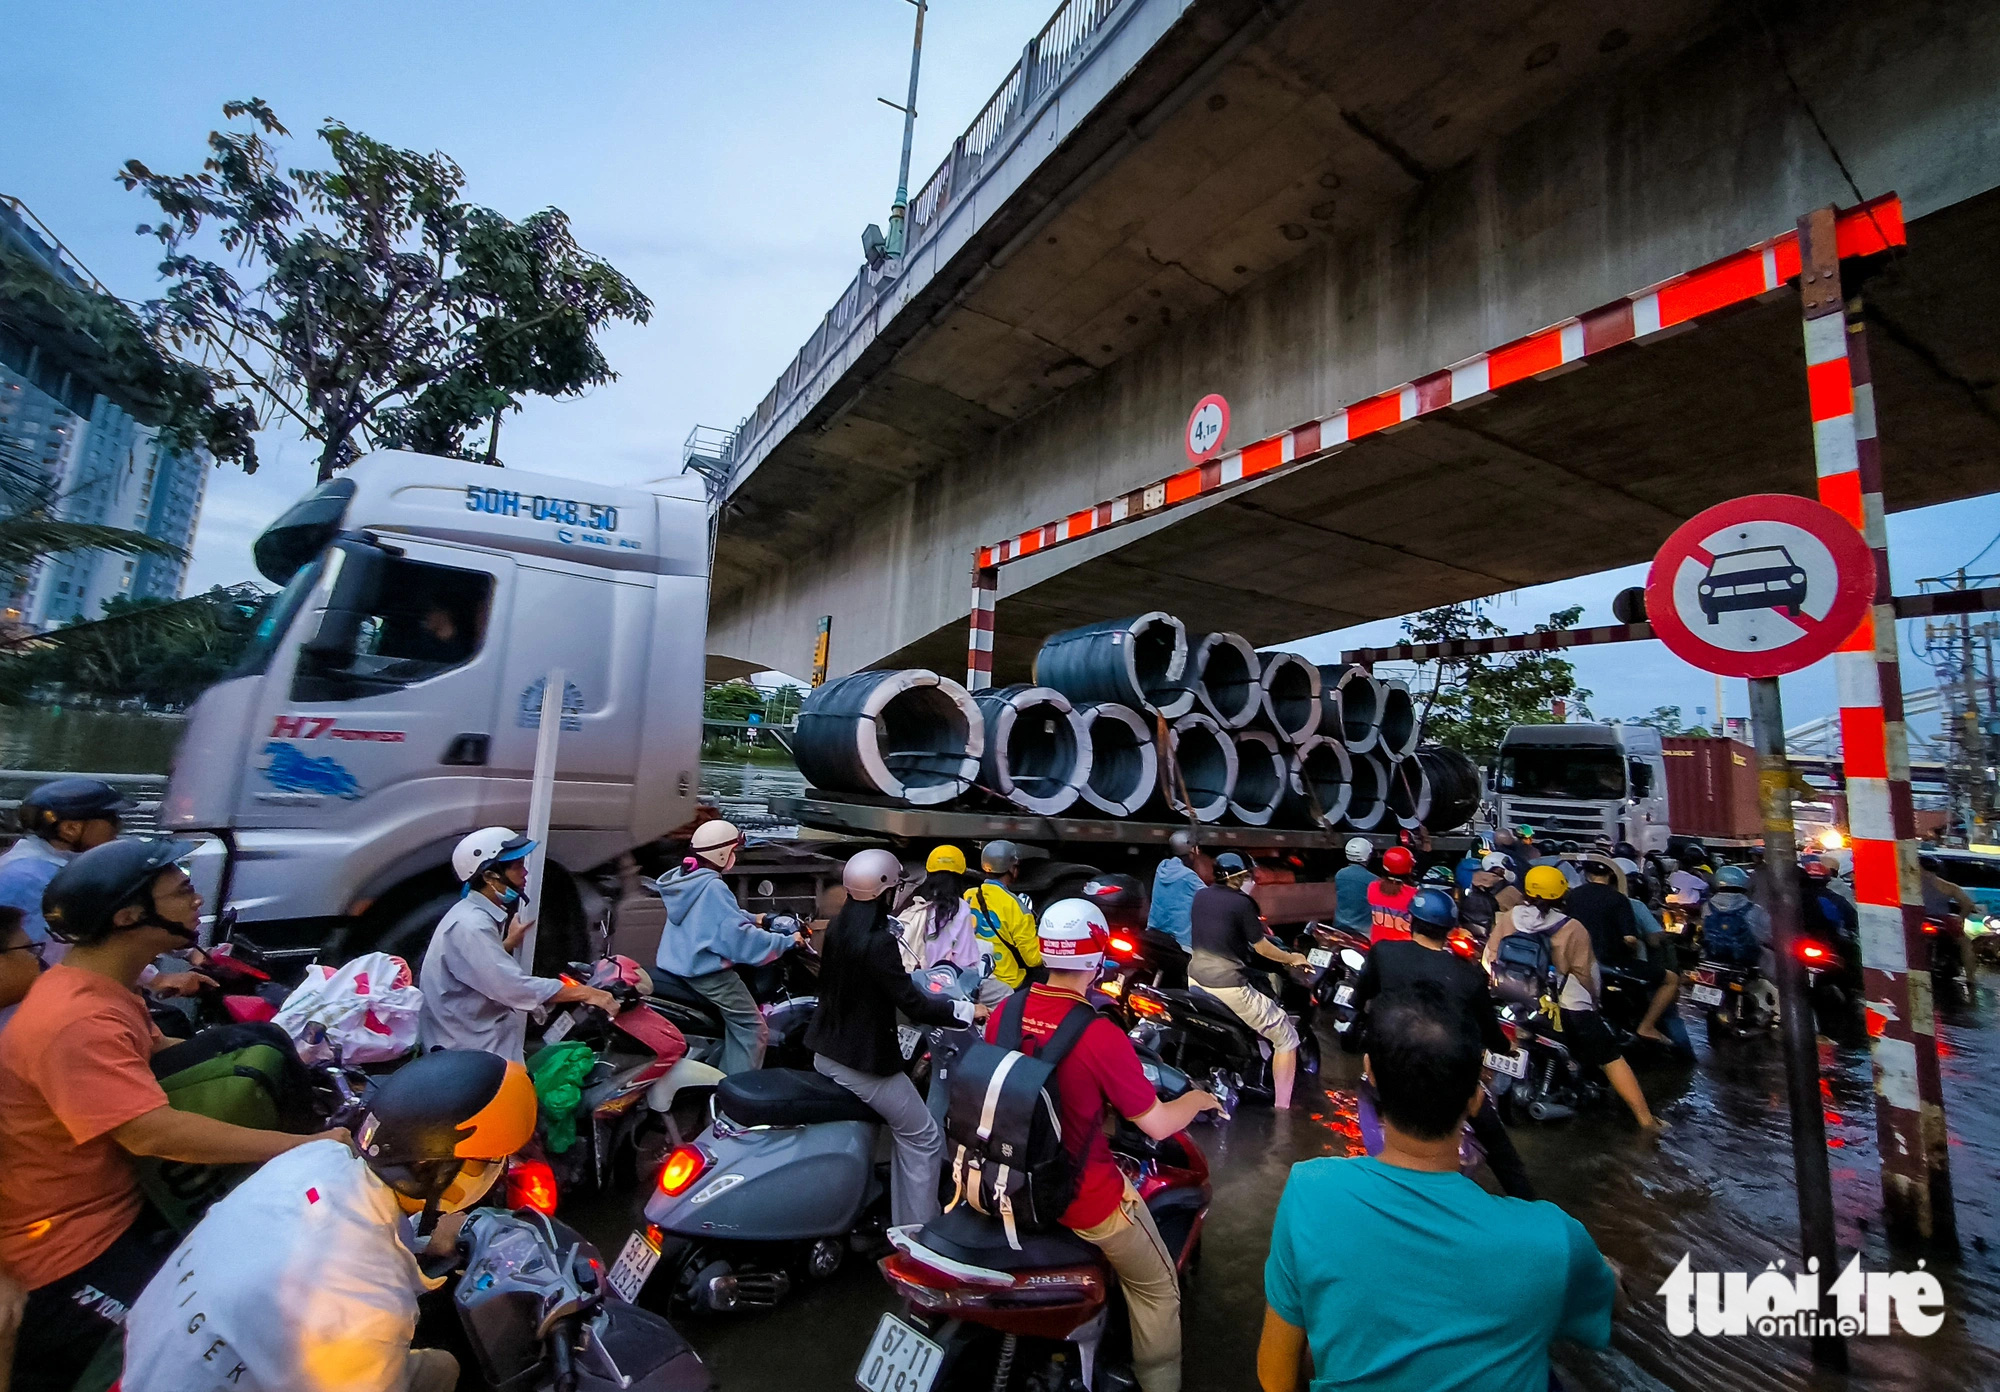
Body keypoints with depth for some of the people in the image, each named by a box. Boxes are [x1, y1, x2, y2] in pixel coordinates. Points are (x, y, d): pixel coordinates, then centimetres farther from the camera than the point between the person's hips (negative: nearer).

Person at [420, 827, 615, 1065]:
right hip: (467, 1058, -10)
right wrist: (586, 993, -25)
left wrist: (508, 944, 16)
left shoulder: (477, 916, 10)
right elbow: (516, 987, -28)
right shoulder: (470, 926, -22)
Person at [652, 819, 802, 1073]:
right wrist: (788, 941, -18)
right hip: (707, 972, -10)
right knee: (753, 1030, -3)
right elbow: (739, 938, -26)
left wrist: (754, 918, 22)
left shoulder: (682, 876, 7)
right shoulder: (712, 887, -22)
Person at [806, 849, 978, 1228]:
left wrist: (906, 973, 25)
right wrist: (967, 1010, -12)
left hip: (826, 1053, 9)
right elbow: (914, 1007, -24)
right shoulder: (880, 941, -25)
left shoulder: (837, 927, 0)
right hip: (863, 1062, -9)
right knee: (924, 1140, 6)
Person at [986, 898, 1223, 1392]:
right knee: (1157, 1289, 19)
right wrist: (1199, 1099, 3)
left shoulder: (1003, 1014, -11)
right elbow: (1157, 1124, -18)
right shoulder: (1101, 1036, -28)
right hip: (1083, 1199, -6)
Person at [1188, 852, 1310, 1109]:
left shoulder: (1200, 896, 7)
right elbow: (1262, 948, -6)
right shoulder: (1242, 903, -13)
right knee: (1286, 1038, 5)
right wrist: (1292, 958, 12)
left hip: (1196, 979, 7)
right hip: (1228, 986, -7)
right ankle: (1281, 1108, 3)